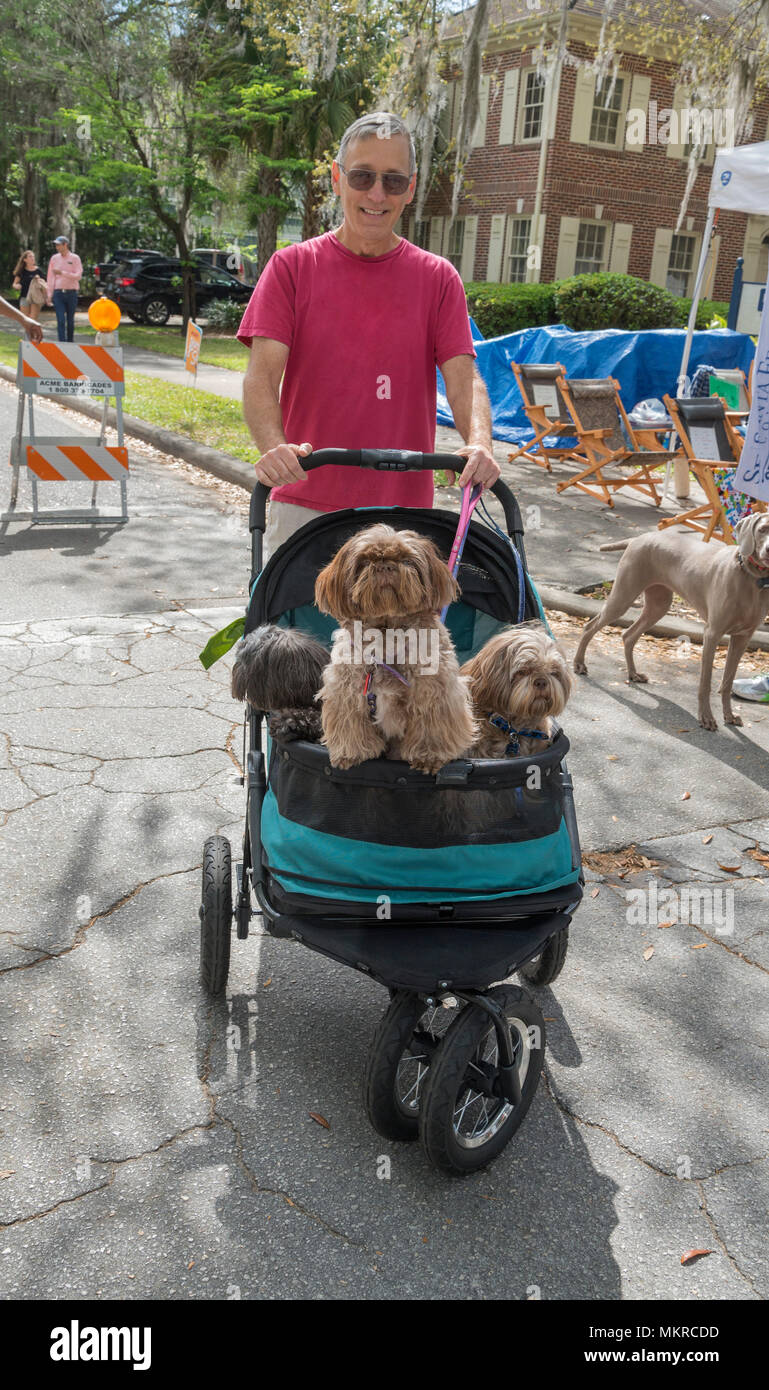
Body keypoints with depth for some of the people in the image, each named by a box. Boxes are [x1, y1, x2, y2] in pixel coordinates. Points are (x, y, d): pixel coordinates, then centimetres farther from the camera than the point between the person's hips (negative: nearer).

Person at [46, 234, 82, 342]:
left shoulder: (75, 258, 2)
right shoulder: (54, 258, 10)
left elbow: (78, 276, -8)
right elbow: (50, 277, 10)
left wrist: (62, 273, -16)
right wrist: (49, 295, 3)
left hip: (71, 293, -1)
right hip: (58, 293, 1)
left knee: (70, 320, 6)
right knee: (60, 321, -8)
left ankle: (70, 342, 18)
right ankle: (62, 343, -9)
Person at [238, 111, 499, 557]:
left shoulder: (438, 278, 7)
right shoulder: (292, 267, 3)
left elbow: (463, 377, -3)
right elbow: (262, 375, -7)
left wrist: (479, 442, -25)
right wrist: (274, 447, -27)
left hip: (404, 506, 1)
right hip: (304, 506, -1)